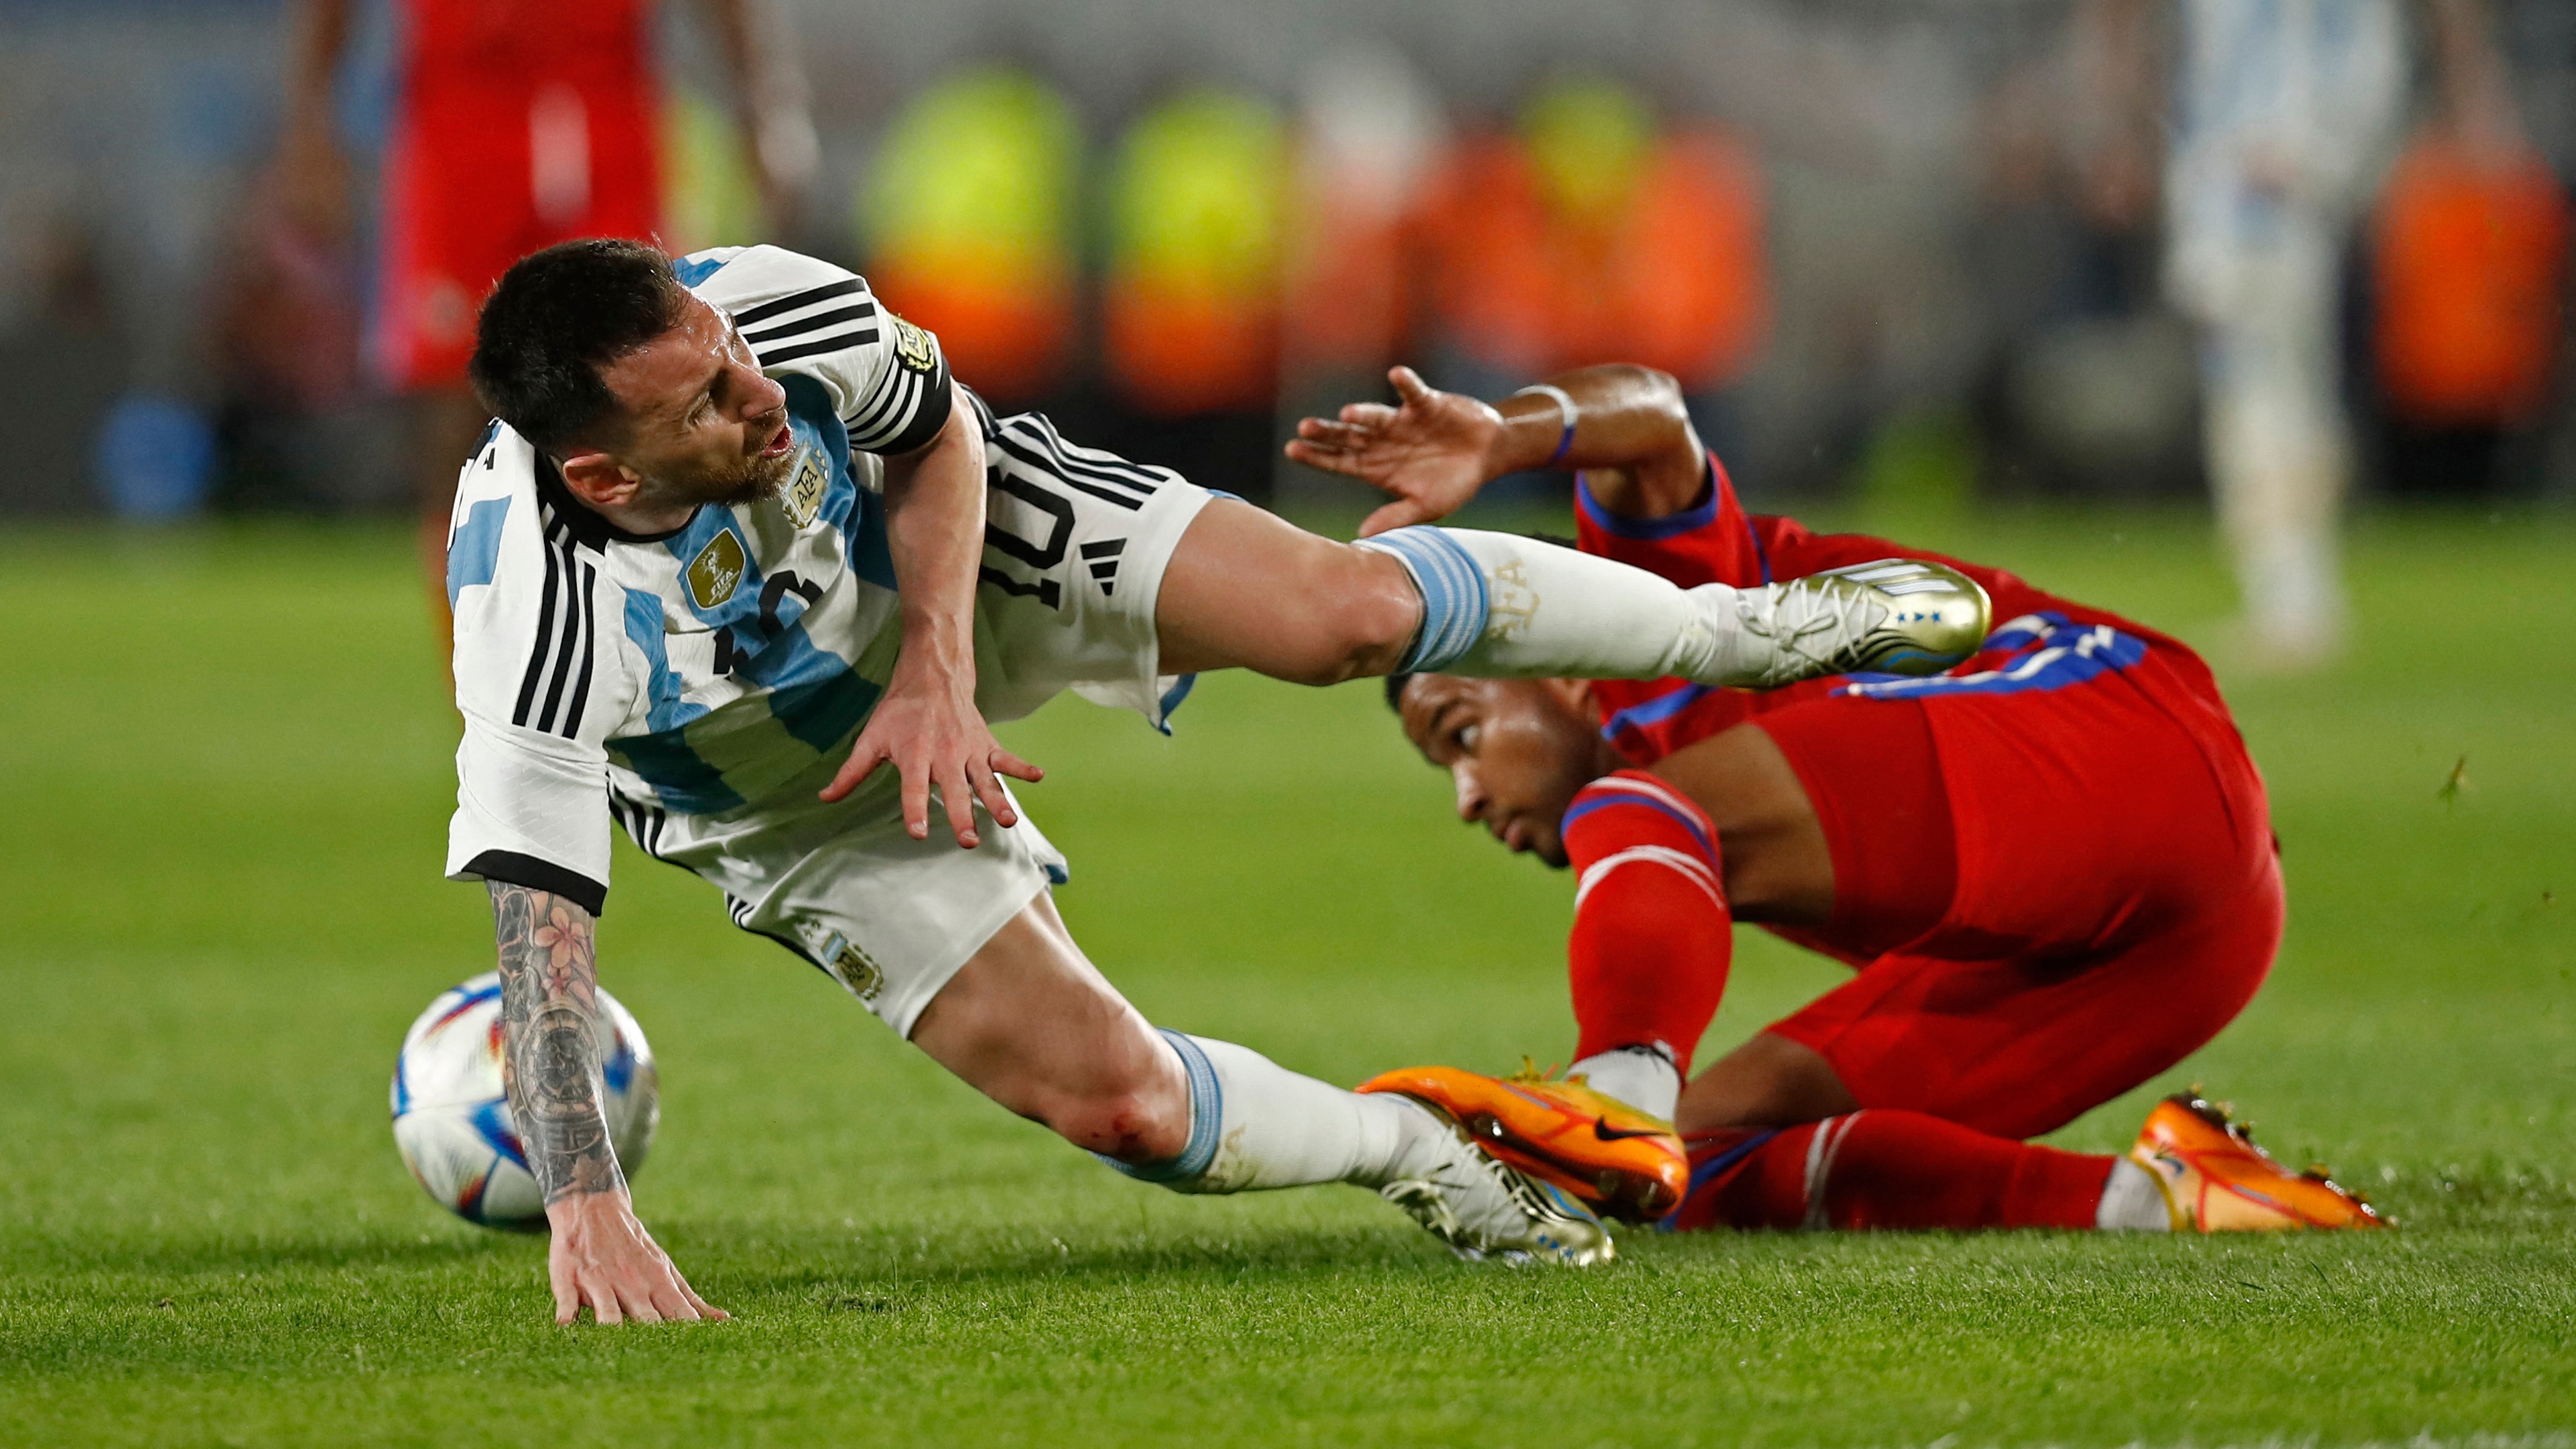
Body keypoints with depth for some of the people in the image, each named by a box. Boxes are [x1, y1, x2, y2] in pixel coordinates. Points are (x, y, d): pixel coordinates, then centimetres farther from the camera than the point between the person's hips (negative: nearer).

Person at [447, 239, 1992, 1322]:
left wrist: (934, 666, -23)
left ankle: (1745, 629, 8)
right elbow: (539, 927, -38)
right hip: (803, 811, -1)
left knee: (1345, 611, -18)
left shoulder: (786, 311, -33)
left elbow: (938, 434, -9)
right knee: (1108, 1095, -13)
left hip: (970, 548, 1)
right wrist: (587, 1209, -47)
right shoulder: (542, 628, -42)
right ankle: (1412, 1153, 19)